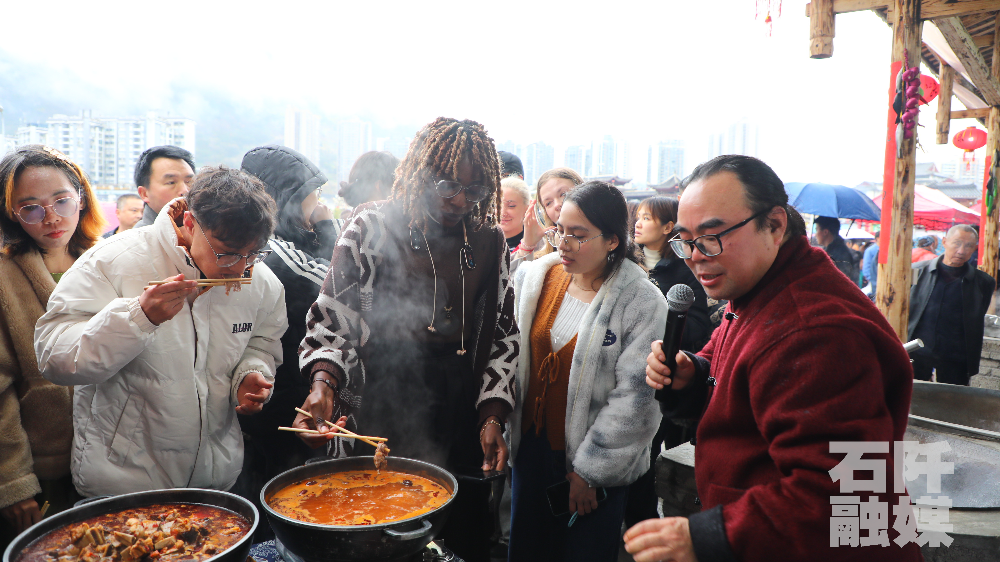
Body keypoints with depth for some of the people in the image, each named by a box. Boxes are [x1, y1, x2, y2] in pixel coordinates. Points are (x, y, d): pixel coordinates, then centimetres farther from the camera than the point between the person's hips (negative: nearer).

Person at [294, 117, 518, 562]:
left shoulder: (489, 242, 5)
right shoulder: (372, 228, -3)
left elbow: (502, 336, 8)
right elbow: (332, 316, -4)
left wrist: (492, 417, 0)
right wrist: (323, 380, -23)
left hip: (461, 426, 3)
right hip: (377, 413, -2)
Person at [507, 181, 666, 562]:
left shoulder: (643, 303, -16)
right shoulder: (534, 278, -2)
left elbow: (634, 399, -16)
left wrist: (590, 470, -13)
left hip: (597, 465, -4)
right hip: (532, 444, 4)